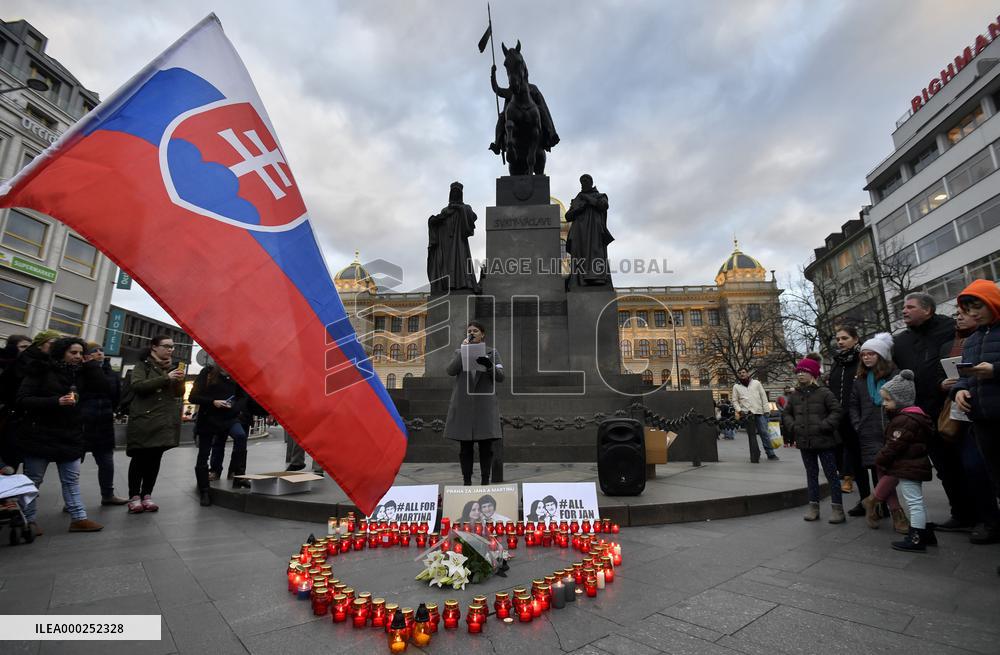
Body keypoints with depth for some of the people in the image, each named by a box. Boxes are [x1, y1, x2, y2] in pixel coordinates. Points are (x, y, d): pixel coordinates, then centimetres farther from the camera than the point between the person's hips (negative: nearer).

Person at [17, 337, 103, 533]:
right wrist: (56, 401, -24)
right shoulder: (41, 370, -7)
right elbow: (23, 400, -11)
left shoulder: (80, 374, 8)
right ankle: (28, 520, 23)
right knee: (33, 479, 8)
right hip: (40, 434, -4)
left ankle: (79, 518, 10)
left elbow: (102, 385, -1)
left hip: (70, 435, 4)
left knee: (72, 479, 7)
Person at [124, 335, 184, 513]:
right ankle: (134, 496, 10)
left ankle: (147, 495, 14)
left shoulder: (172, 367, 15)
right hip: (144, 419, -4)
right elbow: (137, 386, -15)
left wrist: (179, 381, -8)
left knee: (155, 458, 6)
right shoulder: (143, 366, 2)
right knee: (140, 458, 0)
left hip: (165, 421, 4)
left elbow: (179, 394, 13)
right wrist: (166, 378, -21)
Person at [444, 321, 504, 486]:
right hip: (463, 405, 1)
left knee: (486, 447, 1)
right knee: (465, 447, 3)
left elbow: (500, 376, 0)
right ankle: (466, 482, 11)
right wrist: (463, 349, -7)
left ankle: (485, 482, 10)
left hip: (485, 405, 0)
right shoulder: (460, 351, 13)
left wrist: (489, 365, -19)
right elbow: (450, 370, -3)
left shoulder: (492, 352, 10)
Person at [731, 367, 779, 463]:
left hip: (759, 412, 0)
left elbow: (763, 396, 8)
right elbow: (735, 401, 11)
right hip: (746, 414, 0)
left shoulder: (756, 383, 9)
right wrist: (739, 410, -5)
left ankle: (771, 454, 8)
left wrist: (766, 410, 1)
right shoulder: (736, 386, 10)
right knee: (751, 435, 3)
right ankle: (755, 456, 9)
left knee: (765, 433, 0)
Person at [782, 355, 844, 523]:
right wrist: (793, 427, 0)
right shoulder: (794, 395, 6)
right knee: (811, 475, 14)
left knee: (831, 475, 5)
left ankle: (837, 508, 14)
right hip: (805, 442, 5)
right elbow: (787, 414, 15)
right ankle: (813, 506, 22)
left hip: (824, 441, -5)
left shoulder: (824, 393, -8)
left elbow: (836, 411, -11)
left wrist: (824, 426, -18)